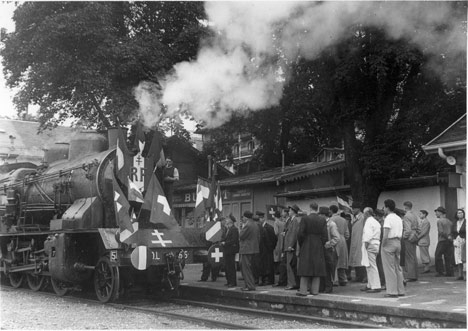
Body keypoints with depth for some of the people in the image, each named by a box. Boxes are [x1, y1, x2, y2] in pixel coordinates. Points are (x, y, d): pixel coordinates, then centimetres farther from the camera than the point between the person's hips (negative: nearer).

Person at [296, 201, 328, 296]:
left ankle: (303, 290, 1)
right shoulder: (322, 220, -1)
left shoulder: (305, 219, -9)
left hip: (306, 246, -2)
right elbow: (325, 235, -2)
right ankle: (315, 290, 11)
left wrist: (301, 245, 3)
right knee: (317, 268, 9)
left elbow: (300, 233, -11)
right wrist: (322, 245, 9)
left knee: (305, 268, 2)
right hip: (319, 248, 2)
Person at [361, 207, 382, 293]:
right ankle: (370, 285, 21)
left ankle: (376, 286, -7)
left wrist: (365, 246, -16)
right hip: (376, 244, 10)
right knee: (370, 266, 16)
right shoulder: (375, 221, 18)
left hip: (370, 245, -10)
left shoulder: (369, 222, -12)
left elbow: (368, 236, -19)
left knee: (371, 266, -8)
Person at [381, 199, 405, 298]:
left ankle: (392, 291, -2)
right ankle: (400, 290, 16)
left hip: (389, 243, -8)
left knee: (389, 268, -3)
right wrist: (398, 242, 14)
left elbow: (386, 235, -20)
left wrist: (383, 245, -11)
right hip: (398, 242, 8)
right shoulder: (399, 218, 13)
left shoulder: (388, 218, -13)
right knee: (398, 268, 13)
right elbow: (400, 234, 12)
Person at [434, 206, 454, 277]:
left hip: (442, 241, -6)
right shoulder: (449, 221, 12)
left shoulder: (439, 221, -8)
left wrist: (448, 237, -10)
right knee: (448, 257, 8)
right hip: (449, 242, 6)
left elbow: (441, 232, -18)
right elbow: (452, 231, 8)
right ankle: (450, 272, 6)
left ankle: (440, 272, 0)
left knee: (438, 256, 2)